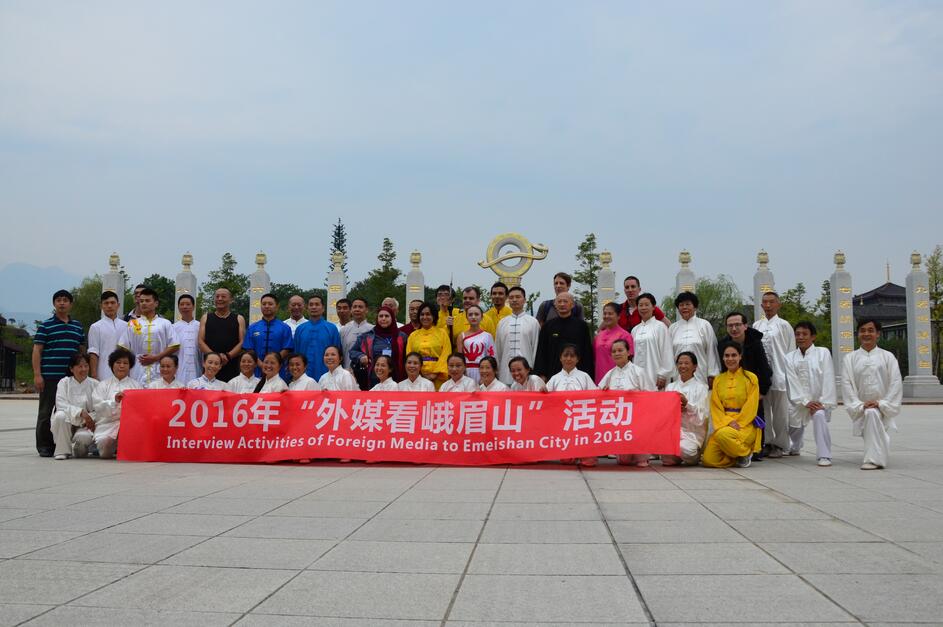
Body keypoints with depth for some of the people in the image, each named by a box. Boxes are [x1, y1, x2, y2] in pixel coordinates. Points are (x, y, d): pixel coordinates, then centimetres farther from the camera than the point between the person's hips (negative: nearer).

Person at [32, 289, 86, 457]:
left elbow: (82, 351, 20)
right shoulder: (45, 325, 2)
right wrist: (37, 374, -9)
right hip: (49, 377, -4)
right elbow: (37, 351, -2)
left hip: (72, 377, 4)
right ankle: (44, 446, 9)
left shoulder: (77, 326, 15)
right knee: (46, 412, 2)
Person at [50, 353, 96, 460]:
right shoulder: (64, 382, 2)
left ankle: (80, 447, 8)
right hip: (67, 422, 1)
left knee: (84, 437, -33)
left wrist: (90, 419, -21)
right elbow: (60, 404, -12)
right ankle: (62, 451, -14)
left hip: (85, 424, -1)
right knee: (60, 415, -32)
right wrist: (80, 412, -25)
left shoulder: (94, 384, 4)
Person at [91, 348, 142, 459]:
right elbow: (97, 406, -4)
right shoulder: (103, 385, 12)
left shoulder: (136, 385, 14)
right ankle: (113, 447, 12)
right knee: (105, 452, -23)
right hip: (108, 425, 0)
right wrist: (114, 401, -21)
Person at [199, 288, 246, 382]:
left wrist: (228, 356, -14)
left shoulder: (239, 319, 10)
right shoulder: (206, 318, 13)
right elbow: (201, 341, 4)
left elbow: (242, 342, 2)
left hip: (232, 367, -1)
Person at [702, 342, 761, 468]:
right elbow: (715, 407, 5)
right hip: (723, 424, 3)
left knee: (723, 435, -38)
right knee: (708, 460, -18)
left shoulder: (750, 378, 2)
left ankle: (745, 453, -7)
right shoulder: (718, 379, 12)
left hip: (745, 424, -3)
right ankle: (735, 456, 10)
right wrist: (728, 421, -12)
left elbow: (751, 407, -3)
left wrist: (737, 424, -14)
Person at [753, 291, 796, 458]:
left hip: (779, 374, -3)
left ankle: (780, 445, 12)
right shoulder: (756, 326, 10)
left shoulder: (783, 325, 0)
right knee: (763, 410, 8)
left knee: (780, 411, 2)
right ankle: (767, 442, 18)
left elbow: (791, 351, -1)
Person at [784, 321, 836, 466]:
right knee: (795, 427, 11)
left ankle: (824, 456, -29)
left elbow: (828, 380, -8)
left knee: (820, 415, -32)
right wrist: (806, 402, -16)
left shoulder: (823, 353, -3)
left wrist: (823, 403, -15)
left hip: (819, 401, -3)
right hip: (798, 402, 3)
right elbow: (793, 382, -5)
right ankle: (794, 448, 47)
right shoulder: (790, 358, 3)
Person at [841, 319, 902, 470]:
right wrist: (859, 405, -12)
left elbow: (895, 384, -1)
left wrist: (882, 404, -12)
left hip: (882, 409, -2)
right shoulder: (850, 358, 7)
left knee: (872, 414, -32)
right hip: (861, 410, 2)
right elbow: (847, 384, -1)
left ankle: (873, 459, -27)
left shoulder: (887, 357, 5)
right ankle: (878, 457, 18)